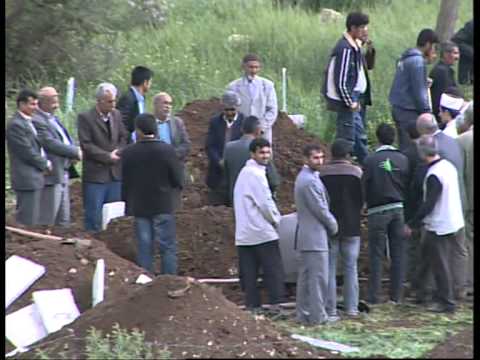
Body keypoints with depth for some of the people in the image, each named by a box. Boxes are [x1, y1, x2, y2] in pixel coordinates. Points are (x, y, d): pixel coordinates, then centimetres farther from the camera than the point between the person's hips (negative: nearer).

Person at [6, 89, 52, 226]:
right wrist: (45, 164, -6)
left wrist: (46, 163, 4)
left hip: (35, 178, 10)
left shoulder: (27, 122, 15)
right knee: (28, 221, -8)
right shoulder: (16, 125, -15)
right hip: (27, 179, -10)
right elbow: (27, 152, -18)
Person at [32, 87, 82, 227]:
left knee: (63, 220, 14)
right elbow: (51, 144, -21)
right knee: (47, 220, -4)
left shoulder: (53, 118, 14)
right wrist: (75, 152, -13)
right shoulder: (37, 121, -17)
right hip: (51, 176, -10)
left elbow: (65, 139, 20)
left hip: (63, 175, 10)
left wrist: (74, 150, -1)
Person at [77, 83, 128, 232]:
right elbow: (86, 145, -13)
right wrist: (107, 156, -14)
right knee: (94, 215, -2)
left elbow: (124, 138, 12)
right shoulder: (85, 117, -7)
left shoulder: (117, 115, 10)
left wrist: (118, 153, -8)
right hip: (95, 174, -5)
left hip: (115, 173, 5)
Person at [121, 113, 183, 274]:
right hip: (163, 207, -2)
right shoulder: (167, 150, -12)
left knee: (144, 249, 8)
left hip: (139, 208, 2)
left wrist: (127, 203, 14)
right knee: (168, 248, 4)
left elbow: (125, 183, 0)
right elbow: (178, 180, -9)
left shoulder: (128, 153, -7)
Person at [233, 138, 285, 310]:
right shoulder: (256, 174, -12)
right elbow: (265, 203, -15)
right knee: (274, 273, -4)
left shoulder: (244, 173, 17)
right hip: (262, 233, -9)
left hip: (243, 236, 9)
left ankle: (252, 307, 4)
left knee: (249, 276, 5)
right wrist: (277, 220, 2)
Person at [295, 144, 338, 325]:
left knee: (305, 276, 12)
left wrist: (331, 224, 19)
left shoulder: (303, 177, 15)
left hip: (304, 236, 11)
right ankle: (318, 316, -4)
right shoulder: (310, 181, -18)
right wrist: (333, 226, -1)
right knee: (318, 277, -6)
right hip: (315, 237, -11)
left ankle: (303, 314, 16)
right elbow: (320, 209, -16)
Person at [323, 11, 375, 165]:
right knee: (347, 140, -6)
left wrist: (370, 51, 5)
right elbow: (340, 80, -21)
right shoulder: (345, 49, -19)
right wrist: (350, 102, -17)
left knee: (360, 138, 17)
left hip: (357, 99, 10)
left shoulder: (355, 46, 10)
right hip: (348, 100, -10)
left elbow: (368, 66, 22)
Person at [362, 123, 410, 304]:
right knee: (398, 254, 8)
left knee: (376, 255, 1)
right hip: (399, 209, 3)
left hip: (378, 211, -3)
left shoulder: (371, 160, -8)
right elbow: (409, 187, 5)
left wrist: (367, 205, 11)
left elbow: (365, 186, -5)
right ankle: (396, 295, 9)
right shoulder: (403, 159, 1)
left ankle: (373, 296, -1)